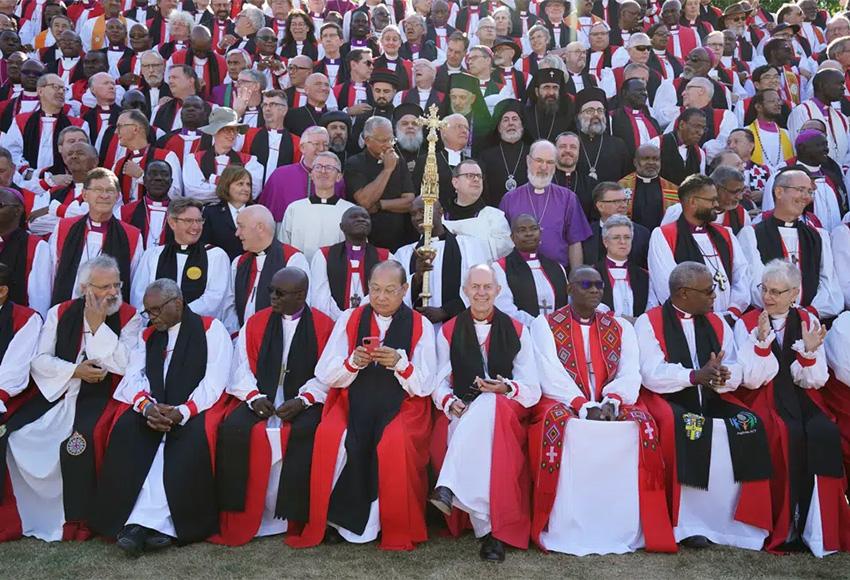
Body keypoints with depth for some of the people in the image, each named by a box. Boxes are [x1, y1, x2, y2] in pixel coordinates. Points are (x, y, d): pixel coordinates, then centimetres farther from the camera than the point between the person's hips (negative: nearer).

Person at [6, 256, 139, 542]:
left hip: (99, 396, -4)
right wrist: (75, 371, -12)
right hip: (56, 394, 4)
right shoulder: (61, 313, 8)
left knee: (80, 439, -30)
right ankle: (28, 511, 8)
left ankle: (77, 519, -12)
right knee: (13, 432, -13)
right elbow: (39, 359, 4)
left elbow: (123, 363, -14)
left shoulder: (129, 317, -2)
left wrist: (97, 325, -14)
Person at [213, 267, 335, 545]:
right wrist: (254, 397, -11)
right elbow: (242, 367, 7)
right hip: (261, 398, 3)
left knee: (304, 434, -34)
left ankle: (296, 517, -20)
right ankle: (237, 518, -15)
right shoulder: (255, 323, 12)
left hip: (304, 402, -3)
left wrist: (302, 401, -17)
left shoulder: (324, 326, 3)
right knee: (233, 428, -26)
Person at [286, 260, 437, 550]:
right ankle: (340, 520, -11)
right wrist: (353, 362, -16)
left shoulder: (420, 325, 4)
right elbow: (324, 374, 4)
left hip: (401, 405, -1)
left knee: (395, 442, -32)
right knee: (329, 436, -28)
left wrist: (399, 362, -19)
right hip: (353, 400, 2)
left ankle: (399, 532, -12)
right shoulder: (349, 319, 9)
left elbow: (425, 386, 0)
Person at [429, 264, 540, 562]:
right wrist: (450, 402, -14)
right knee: (471, 434, -35)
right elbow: (439, 384, 8)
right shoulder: (449, 331, 12)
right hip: (463, 413, 1)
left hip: (507, 410, -1)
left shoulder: (517, 331, 10)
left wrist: (506, 388, -18)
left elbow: (532, 391, 4)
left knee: (488, 404, -37)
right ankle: (488, 531, -32)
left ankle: (449, 487, -41)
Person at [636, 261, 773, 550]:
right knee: (682, 427, -34)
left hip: (712, 400, 5)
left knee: (749, 424, -21)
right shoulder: (649, 323, -2)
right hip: (667, 400, -5)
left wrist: (720, 376, -20)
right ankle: (687, 522, -24)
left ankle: (741, 520, -13)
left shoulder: (717, 324, 14)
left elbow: (735, 374, 4)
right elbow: (652, 375, -14)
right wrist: (695, 376, -27)